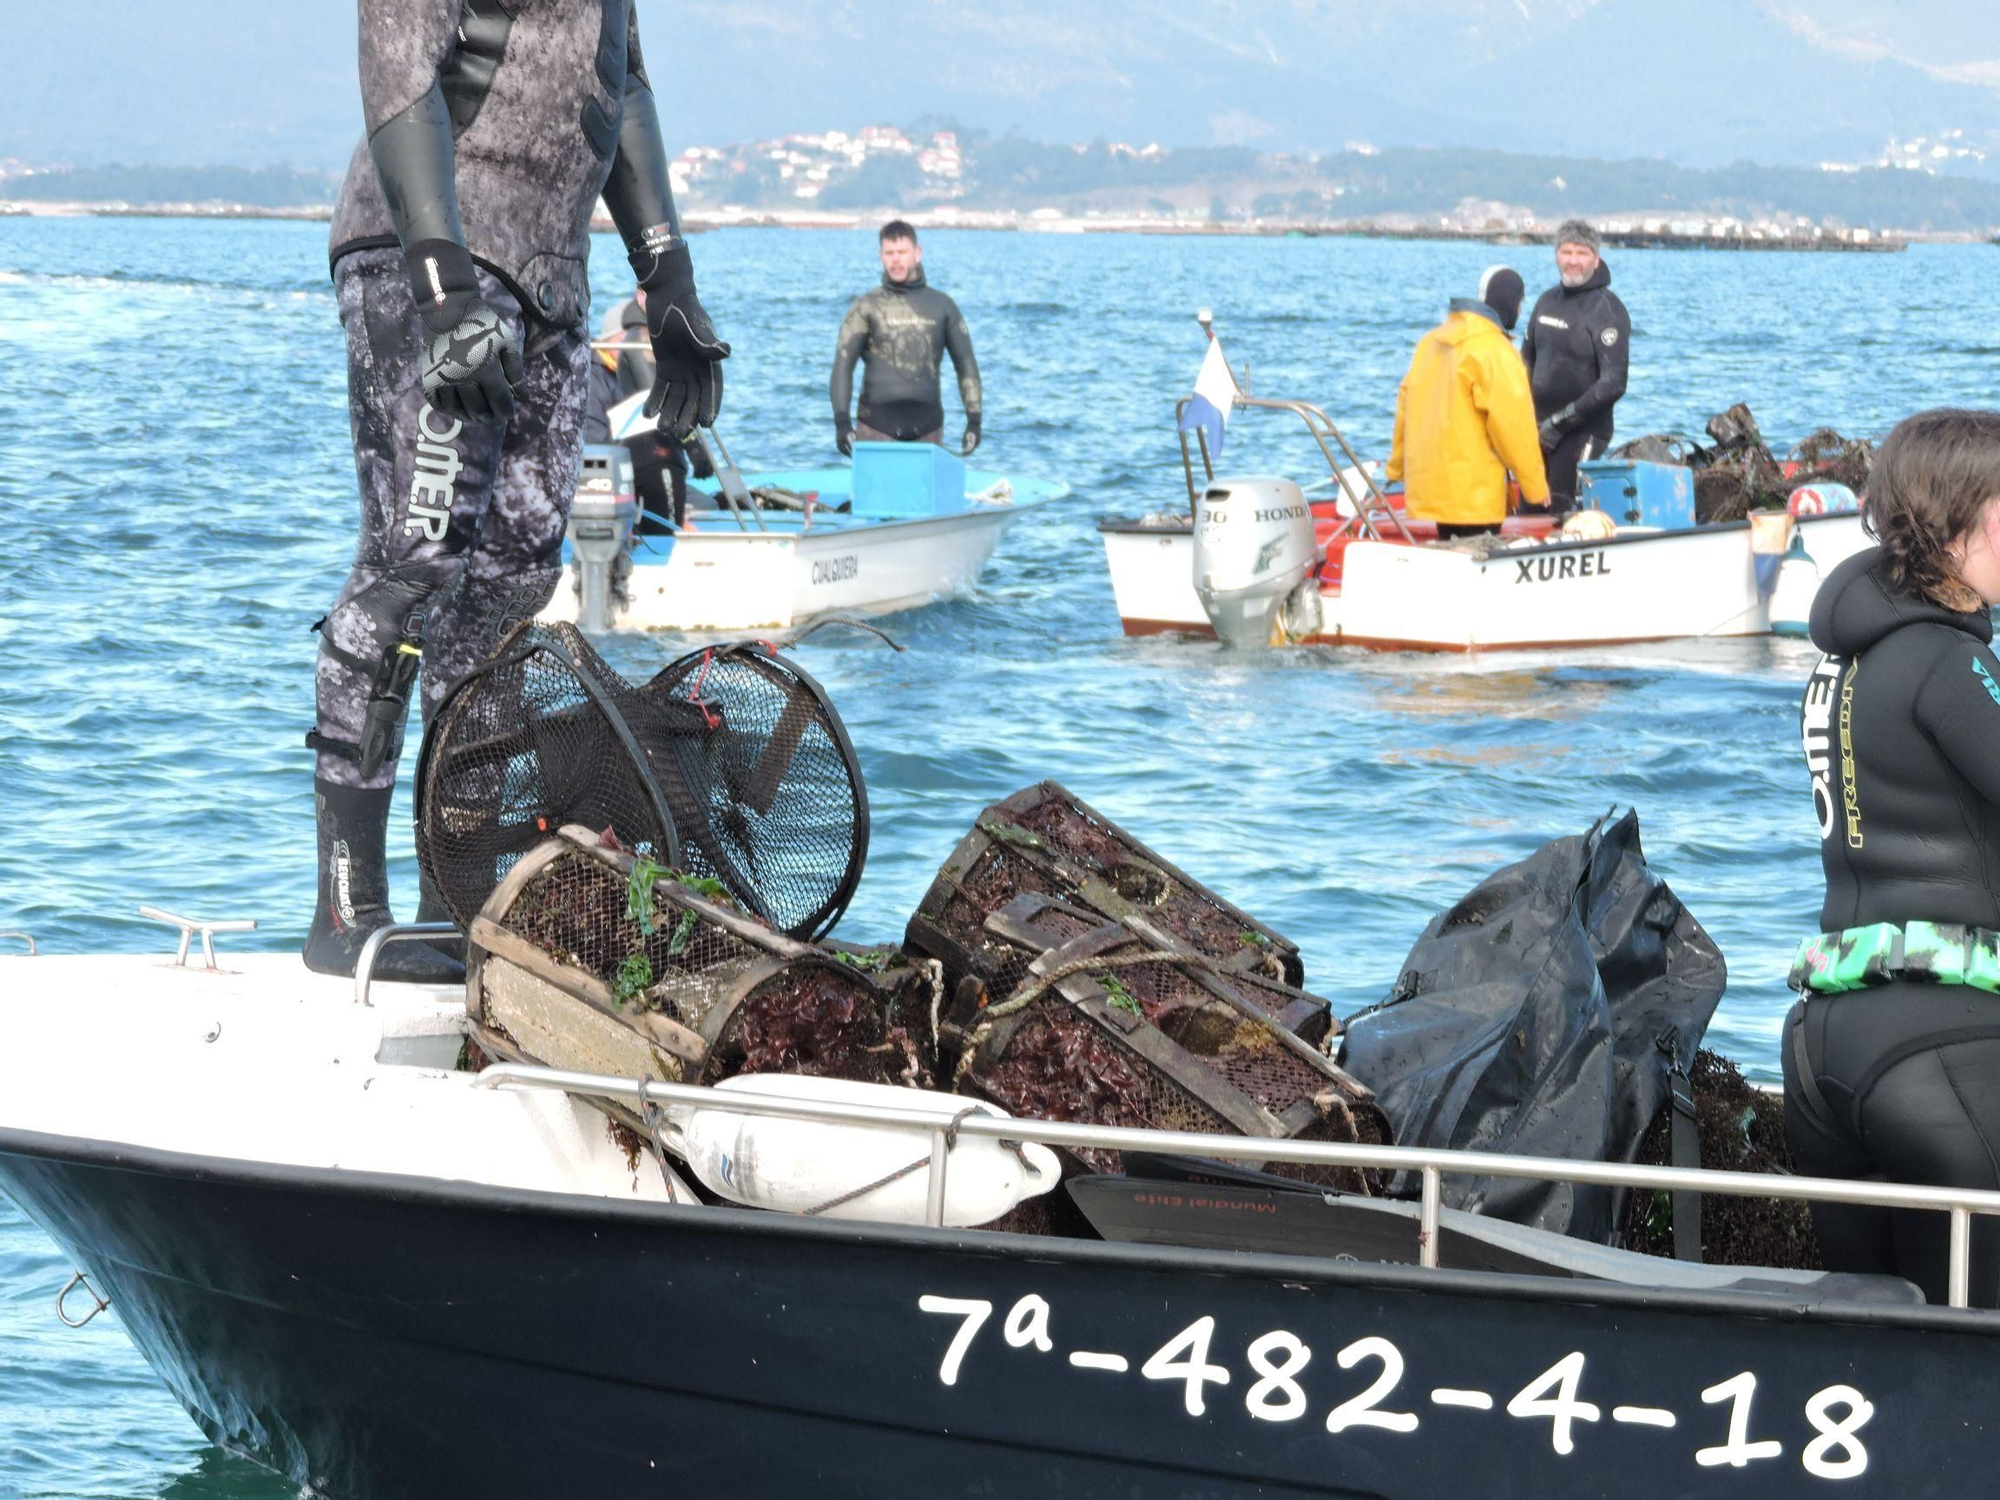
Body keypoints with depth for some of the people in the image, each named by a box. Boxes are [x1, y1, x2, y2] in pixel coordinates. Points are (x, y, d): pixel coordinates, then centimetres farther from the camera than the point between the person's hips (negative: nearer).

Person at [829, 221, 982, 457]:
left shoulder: (942, 306, 11)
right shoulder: (866, 307, 5)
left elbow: (966, 364, 14)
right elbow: (843, 365, 1)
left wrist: (974, 420, 7)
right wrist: (842, 421, -10)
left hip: (927, 428, 2)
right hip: (877, 427, -2)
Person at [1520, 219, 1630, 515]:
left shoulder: (1607, 309, -10)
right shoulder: (1548, 300, 12)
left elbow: (1612, 384, -17)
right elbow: (1526, 360, 23)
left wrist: (1560, 422, -15)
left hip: (1582, 434, -7)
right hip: (1540, 431, 7)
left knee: (1561, 515, -12)